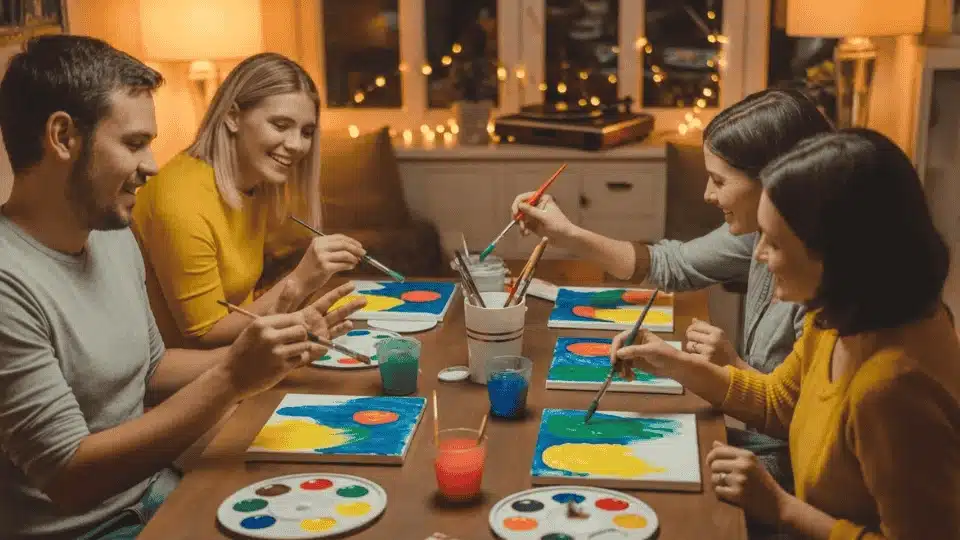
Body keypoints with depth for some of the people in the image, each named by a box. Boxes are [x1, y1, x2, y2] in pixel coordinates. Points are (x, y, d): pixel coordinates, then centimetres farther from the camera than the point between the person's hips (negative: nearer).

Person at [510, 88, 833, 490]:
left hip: (789, 467, -7)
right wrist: (568, 235, 1)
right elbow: (671, 266, 8)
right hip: (759, 440, 7)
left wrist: (734, 366, -20)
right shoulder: (760, 234, -5)